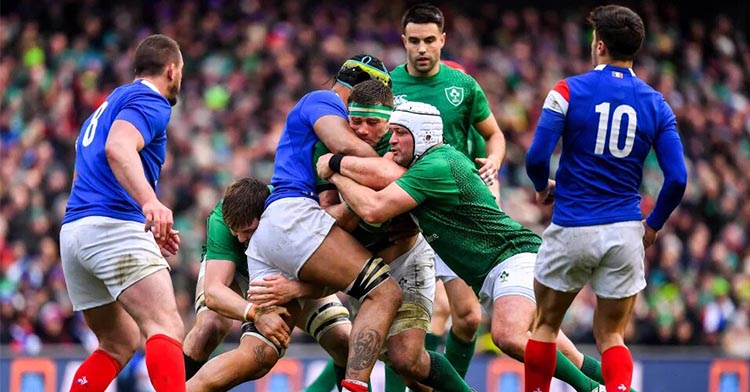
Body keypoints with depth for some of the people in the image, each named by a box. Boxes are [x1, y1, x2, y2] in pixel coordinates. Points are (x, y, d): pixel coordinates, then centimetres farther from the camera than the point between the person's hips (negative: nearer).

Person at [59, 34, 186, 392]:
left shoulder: (110, 104, 28)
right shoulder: (150, 101, -1)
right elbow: (119, 148, -22)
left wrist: (147, 227, 32)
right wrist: (150, 202, -37)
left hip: (74, 229, 9)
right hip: (114, 227, -9)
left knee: (119, 344, 17)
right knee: (166, 329, -21)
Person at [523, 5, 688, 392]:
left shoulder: (569, 91, -6)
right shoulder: (655, 103, 3)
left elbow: (536, 157, -12)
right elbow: (677, 178, -2)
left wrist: (543, 187, 10)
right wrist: (653, 225, 13)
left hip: (571, 228, -2)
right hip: (625, 232, 2)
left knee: (546, 324, 18)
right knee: (611, 336, 10)